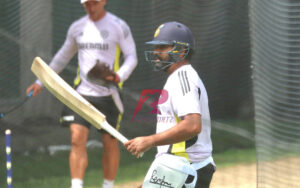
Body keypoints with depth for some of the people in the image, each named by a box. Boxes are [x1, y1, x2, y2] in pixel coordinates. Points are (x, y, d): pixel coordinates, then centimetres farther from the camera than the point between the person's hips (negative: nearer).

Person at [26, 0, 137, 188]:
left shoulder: (119, 26, -3)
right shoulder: (77, 27, 10)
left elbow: (131, 57, -3)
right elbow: (63, 56, 22)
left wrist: (119, 76, -22)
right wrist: (41, 81, 21)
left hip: (108, 94, -3)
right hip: (82, 93, 3)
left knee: (110, 142, 5)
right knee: (77, 139, -10)